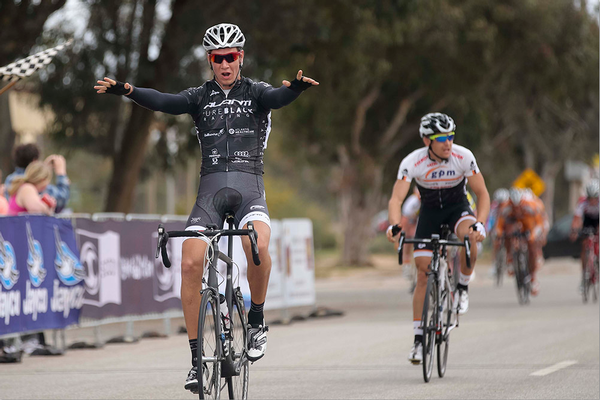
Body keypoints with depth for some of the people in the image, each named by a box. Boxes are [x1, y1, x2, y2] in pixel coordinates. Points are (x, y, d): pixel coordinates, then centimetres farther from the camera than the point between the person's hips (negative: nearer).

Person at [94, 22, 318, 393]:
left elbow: (277, 98, -16)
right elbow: (166, 102, -7)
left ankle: (257, 320, -6)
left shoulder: (255, 92, 7)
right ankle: (197, 358, -6)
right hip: (211, 188, 2)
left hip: (249, 185, -2)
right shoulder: (201, 97, 12)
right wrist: (127, 91, -26)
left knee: (258, 245, -32)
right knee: (191, 263, -15)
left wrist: (297, 87, -41)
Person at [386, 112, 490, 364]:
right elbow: (396, 198, -32)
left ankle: (463, 287, -10)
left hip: (458, 208, 0)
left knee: (470, 236, -36)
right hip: (430, 212, 0)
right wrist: (394, 225, -52)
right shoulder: (413, 162, -26)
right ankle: (419, 338, 2)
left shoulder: (463, 157, -24)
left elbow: (482, 194, -20)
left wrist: (479, 223, -37)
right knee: (424, 275, -6)